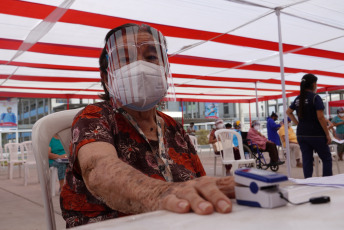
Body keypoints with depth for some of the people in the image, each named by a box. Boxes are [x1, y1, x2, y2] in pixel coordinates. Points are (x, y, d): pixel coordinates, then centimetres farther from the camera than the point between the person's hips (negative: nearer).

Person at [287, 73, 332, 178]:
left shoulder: (298, 98, 8)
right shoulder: (315, 97, -12)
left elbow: (288, 112, 20)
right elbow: (320, 117, -17)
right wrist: (327, 134, -12)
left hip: (301, 134, 6)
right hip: (316, 134, -6)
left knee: (307, 160, 8)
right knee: (327, 159, 7)